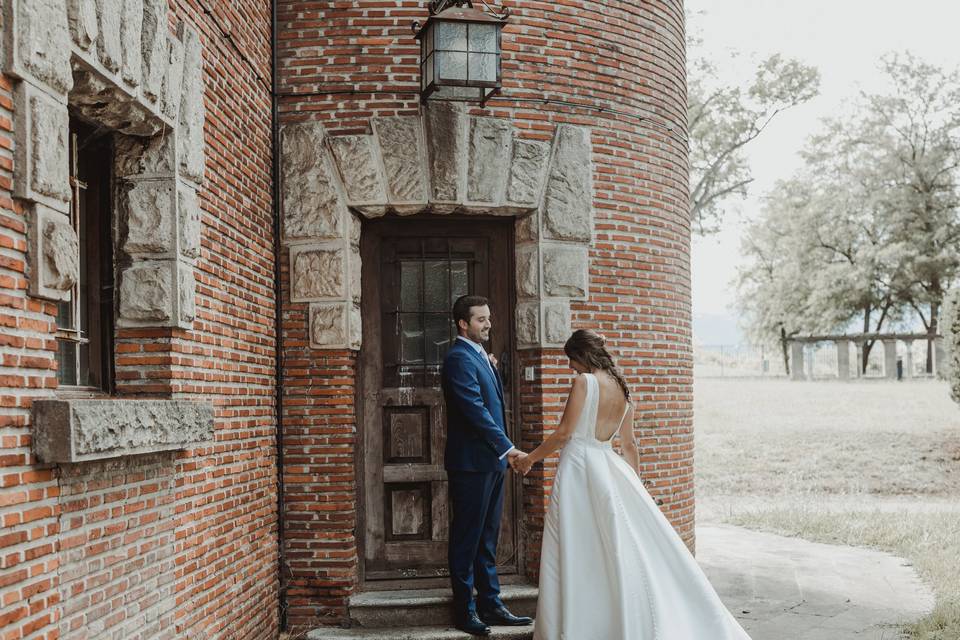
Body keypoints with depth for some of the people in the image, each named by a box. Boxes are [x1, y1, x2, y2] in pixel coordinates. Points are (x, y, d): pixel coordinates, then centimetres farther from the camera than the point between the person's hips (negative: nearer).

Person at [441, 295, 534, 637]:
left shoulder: (479, 356, 16)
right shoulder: (459, 358, -14)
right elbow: (475, 410, -22)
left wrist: (493, 368, 7)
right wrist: (507, 447, -23)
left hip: (491, 461, 9)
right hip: (471, 462, -9)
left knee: (487, 538, 14)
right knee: (467, 539, 0)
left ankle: (490, 605, 21)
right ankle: (465, 611, 8)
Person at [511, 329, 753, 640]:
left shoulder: (584, 381, -11)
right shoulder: (622, 389, 11)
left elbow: (563, 432, -13)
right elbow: (629, 445, 16)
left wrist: (530, 458, -1)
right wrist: (636, 484, 24)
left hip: (578, 468, -7)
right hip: (609, 469, 7)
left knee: (577, 553, 0)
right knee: (620, 548, 11)